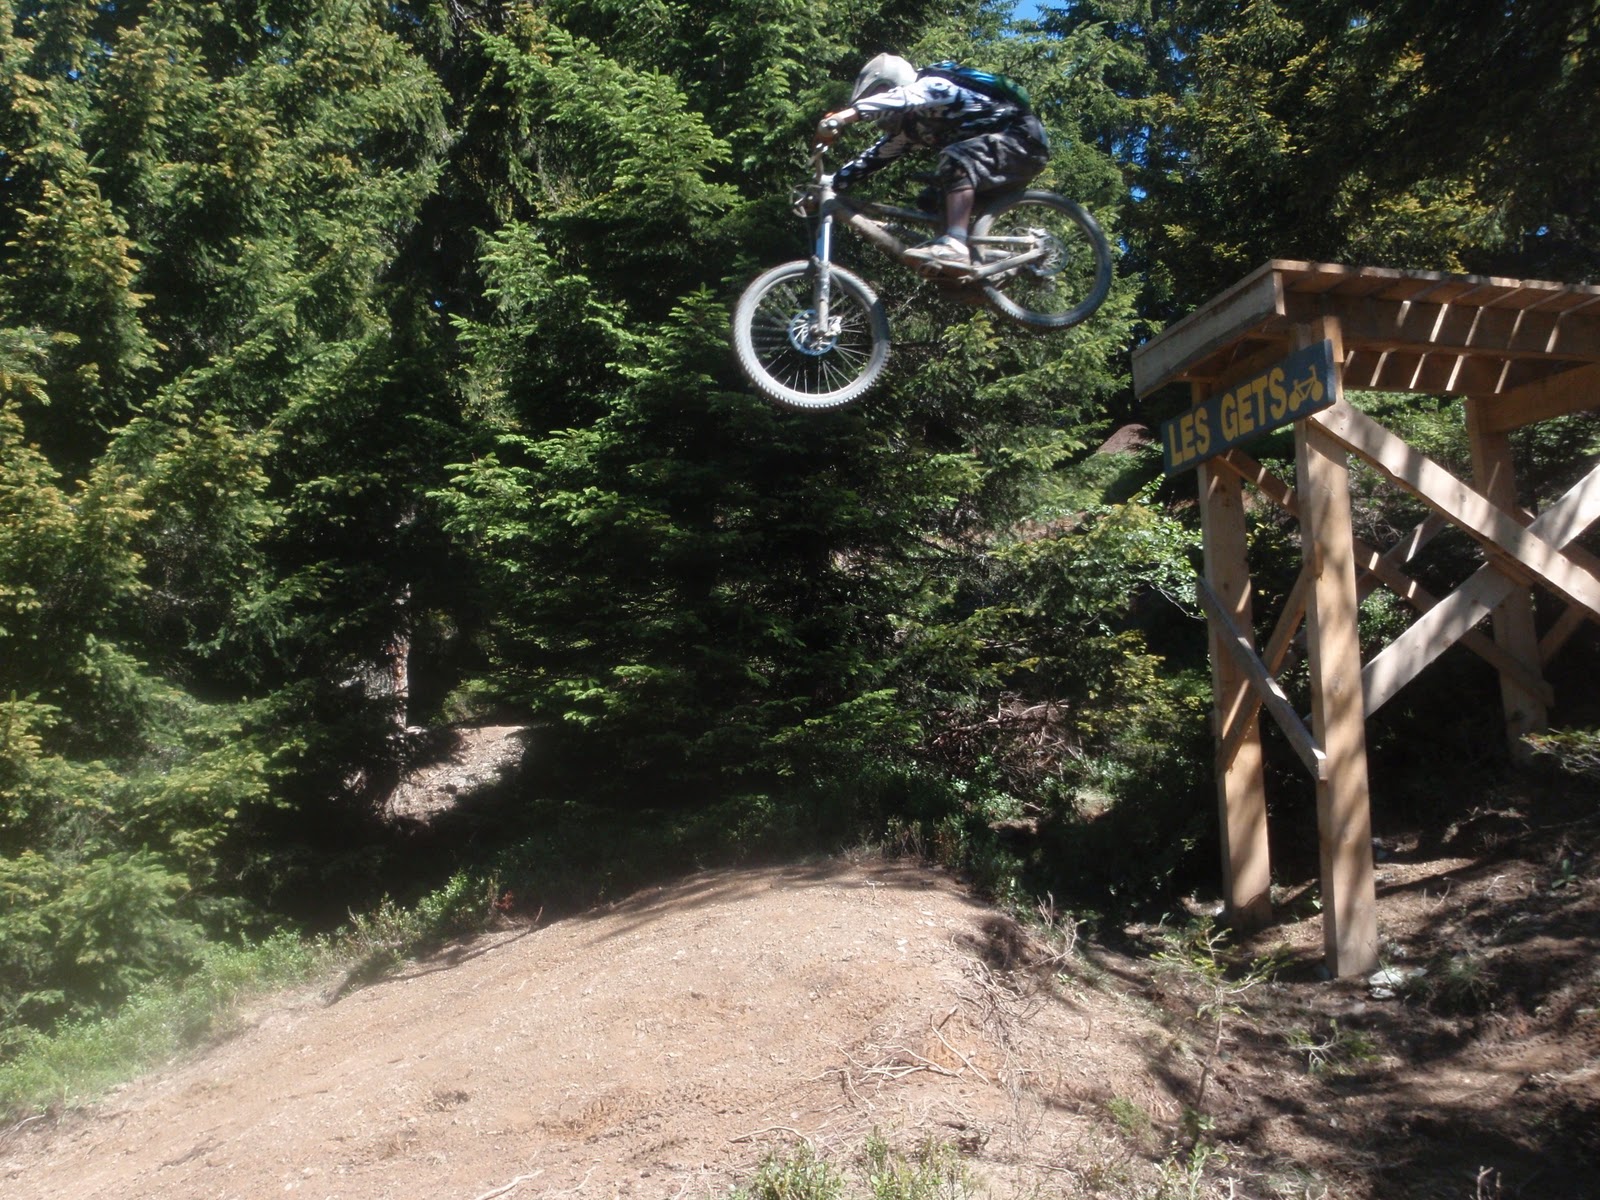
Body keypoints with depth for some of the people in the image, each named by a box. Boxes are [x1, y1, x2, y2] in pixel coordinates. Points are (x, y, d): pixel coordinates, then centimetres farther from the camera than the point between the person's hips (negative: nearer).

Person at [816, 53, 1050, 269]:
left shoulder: (931, 86, -16)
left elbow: (899, 98, -35)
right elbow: (875, 156, 8)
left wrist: (841, 117, -47)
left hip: (1024, 140, -10)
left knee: (956, 159, -31)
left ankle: (955, 246, -41)